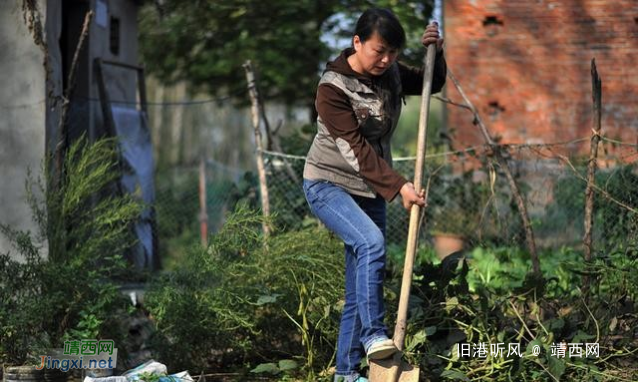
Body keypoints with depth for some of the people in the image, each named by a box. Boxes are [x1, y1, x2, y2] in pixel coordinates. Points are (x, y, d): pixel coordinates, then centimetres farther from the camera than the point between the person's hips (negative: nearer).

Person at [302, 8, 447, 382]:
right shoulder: (333, 87, -19)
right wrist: (398, 185, -30)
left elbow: (432, 84, 18)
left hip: (371, 189, 6)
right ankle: (373, 334, -29)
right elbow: (355, 149, -24)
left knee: (359, 289, 3)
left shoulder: (391, 72, 1)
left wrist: (436, 52, -3)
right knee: (371, 241, -33)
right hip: (328, 183, -6)